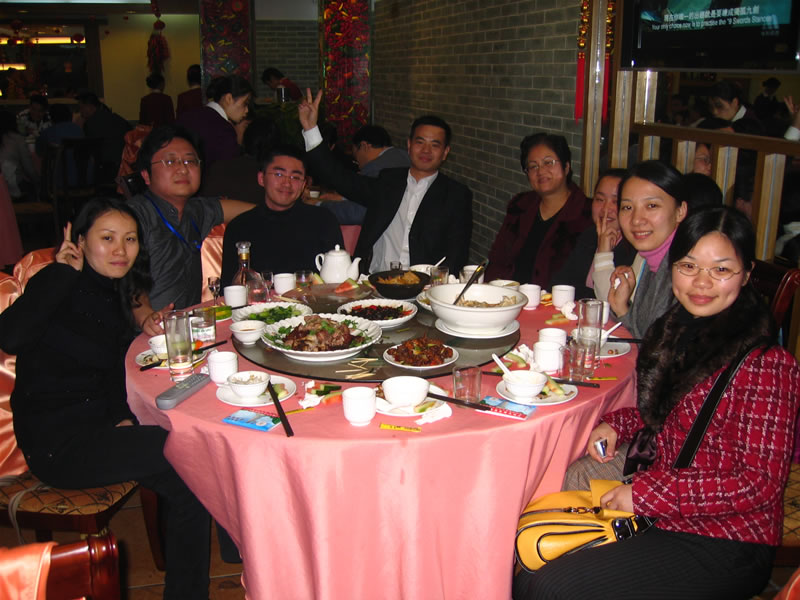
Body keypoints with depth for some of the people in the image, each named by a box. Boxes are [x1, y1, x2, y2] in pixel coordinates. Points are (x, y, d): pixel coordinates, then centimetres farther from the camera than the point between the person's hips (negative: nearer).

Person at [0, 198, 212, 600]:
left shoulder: (114, 294, 11)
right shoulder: (63, 290, -14)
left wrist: (124, 415, 1)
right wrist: (63, 272, -26)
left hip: (99, 424, 8)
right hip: (58, 443, -8)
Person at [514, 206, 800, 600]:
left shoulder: (767, 366, -18)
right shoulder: (677, 330, 7)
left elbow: (760, 482, -18)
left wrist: (647, 494, -19)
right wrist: (617, 424, 1)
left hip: (724, 548, -7)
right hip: (660, 515, 7)